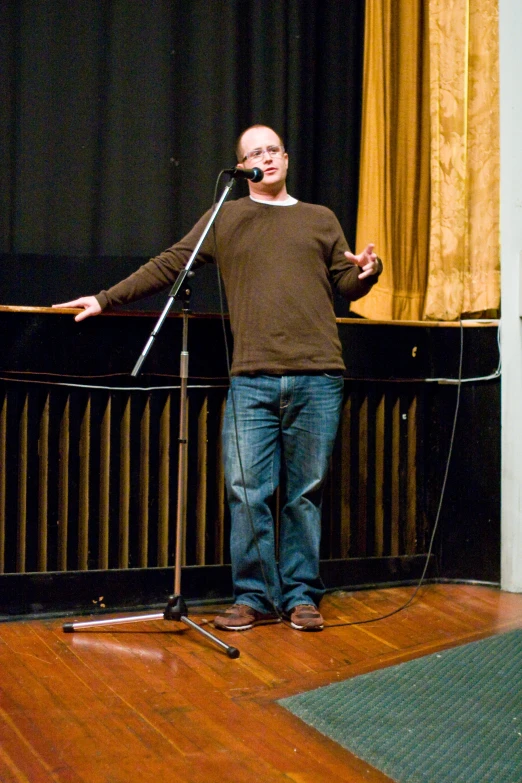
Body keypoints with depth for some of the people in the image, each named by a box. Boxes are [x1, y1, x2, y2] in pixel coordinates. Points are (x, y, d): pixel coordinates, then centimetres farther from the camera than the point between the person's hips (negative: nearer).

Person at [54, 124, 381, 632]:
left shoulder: (321, 219, 19)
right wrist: (105, 299, 10)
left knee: (306, 494, 3)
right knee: (247, 491, -4)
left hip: (316, 379, 1)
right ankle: (254, 598, 7)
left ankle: (301, 596, 13)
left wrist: (366, 272, -6)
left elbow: (346, 286, 17)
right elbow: (169, 265, 14)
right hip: (252, 380, 0)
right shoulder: (226, 218, 16)